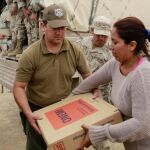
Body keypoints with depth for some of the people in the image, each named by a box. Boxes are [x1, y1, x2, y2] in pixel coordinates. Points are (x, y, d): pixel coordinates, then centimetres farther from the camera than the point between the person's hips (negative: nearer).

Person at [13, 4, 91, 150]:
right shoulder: (30, 55, -19)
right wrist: (28, 113, -27)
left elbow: (87, 74, 4)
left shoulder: (75, 50, -9)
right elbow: (19, 87, -16)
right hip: (38, 111, -2)